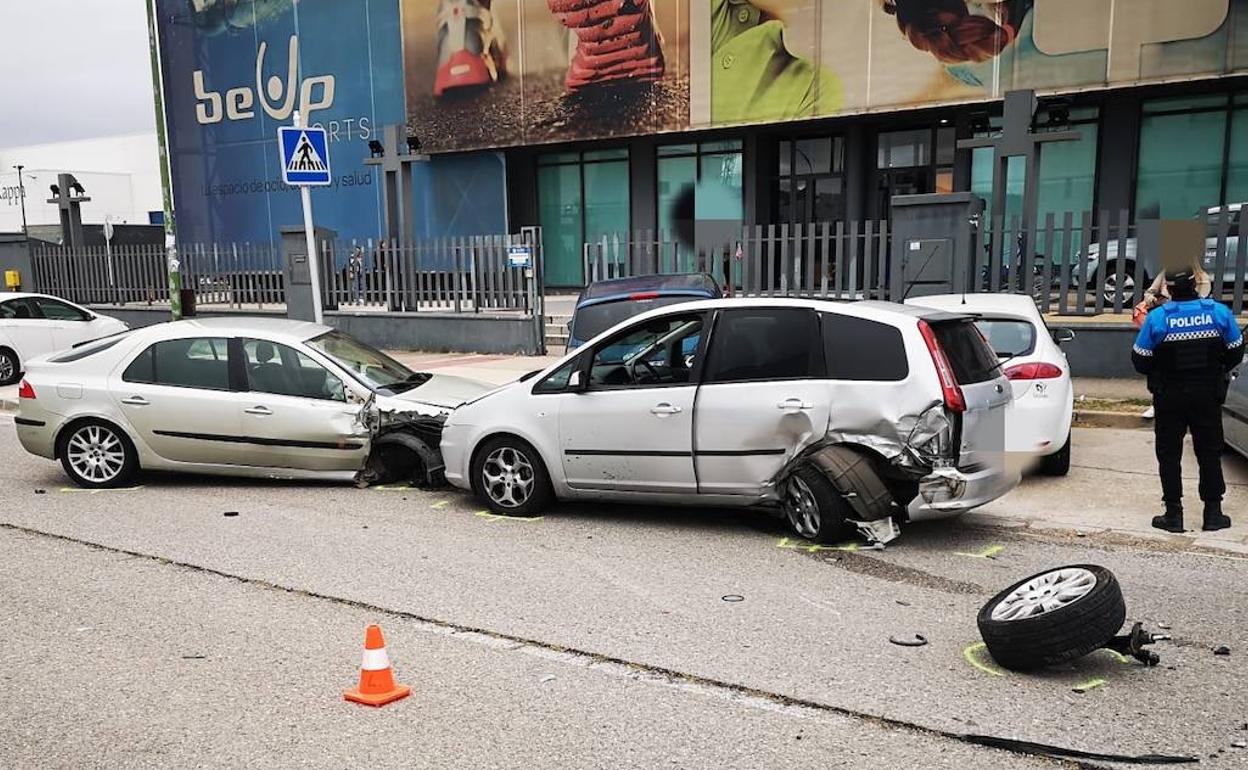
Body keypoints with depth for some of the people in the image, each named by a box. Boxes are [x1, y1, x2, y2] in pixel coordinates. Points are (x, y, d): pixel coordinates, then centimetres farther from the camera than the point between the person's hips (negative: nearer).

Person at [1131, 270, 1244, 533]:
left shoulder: (1157, 318, -15)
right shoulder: (1219, 312, -7)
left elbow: (1140, 361, -9)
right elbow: (1236, 352, 3)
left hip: (1169, 398, -2)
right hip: (1209, 395, 2)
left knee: (1169, 454, 7)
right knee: (1209, 452, 13)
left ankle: (1173, 514, 8)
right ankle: (1213, 512, 18)